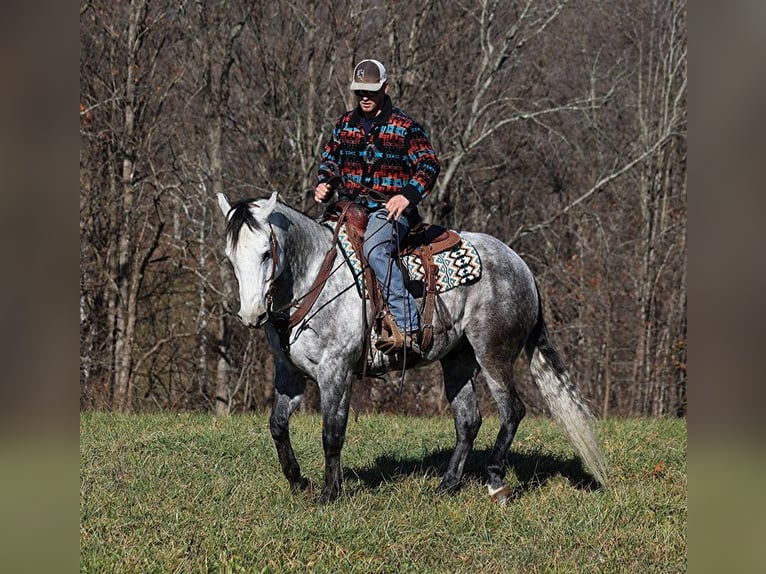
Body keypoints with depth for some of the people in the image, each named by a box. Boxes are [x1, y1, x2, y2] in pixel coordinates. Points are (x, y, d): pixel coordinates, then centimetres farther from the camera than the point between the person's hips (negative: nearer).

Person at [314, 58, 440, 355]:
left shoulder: (405, 127, 0)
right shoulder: (345, 124, 16)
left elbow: (429, 165, -6)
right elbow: (329, 160, 25)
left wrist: (408, 194, -24)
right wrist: (322, 184, 2)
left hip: (390, 208, -7)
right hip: (352, 207, 7)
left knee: (375, 250, -35)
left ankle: (407, 327, -41)